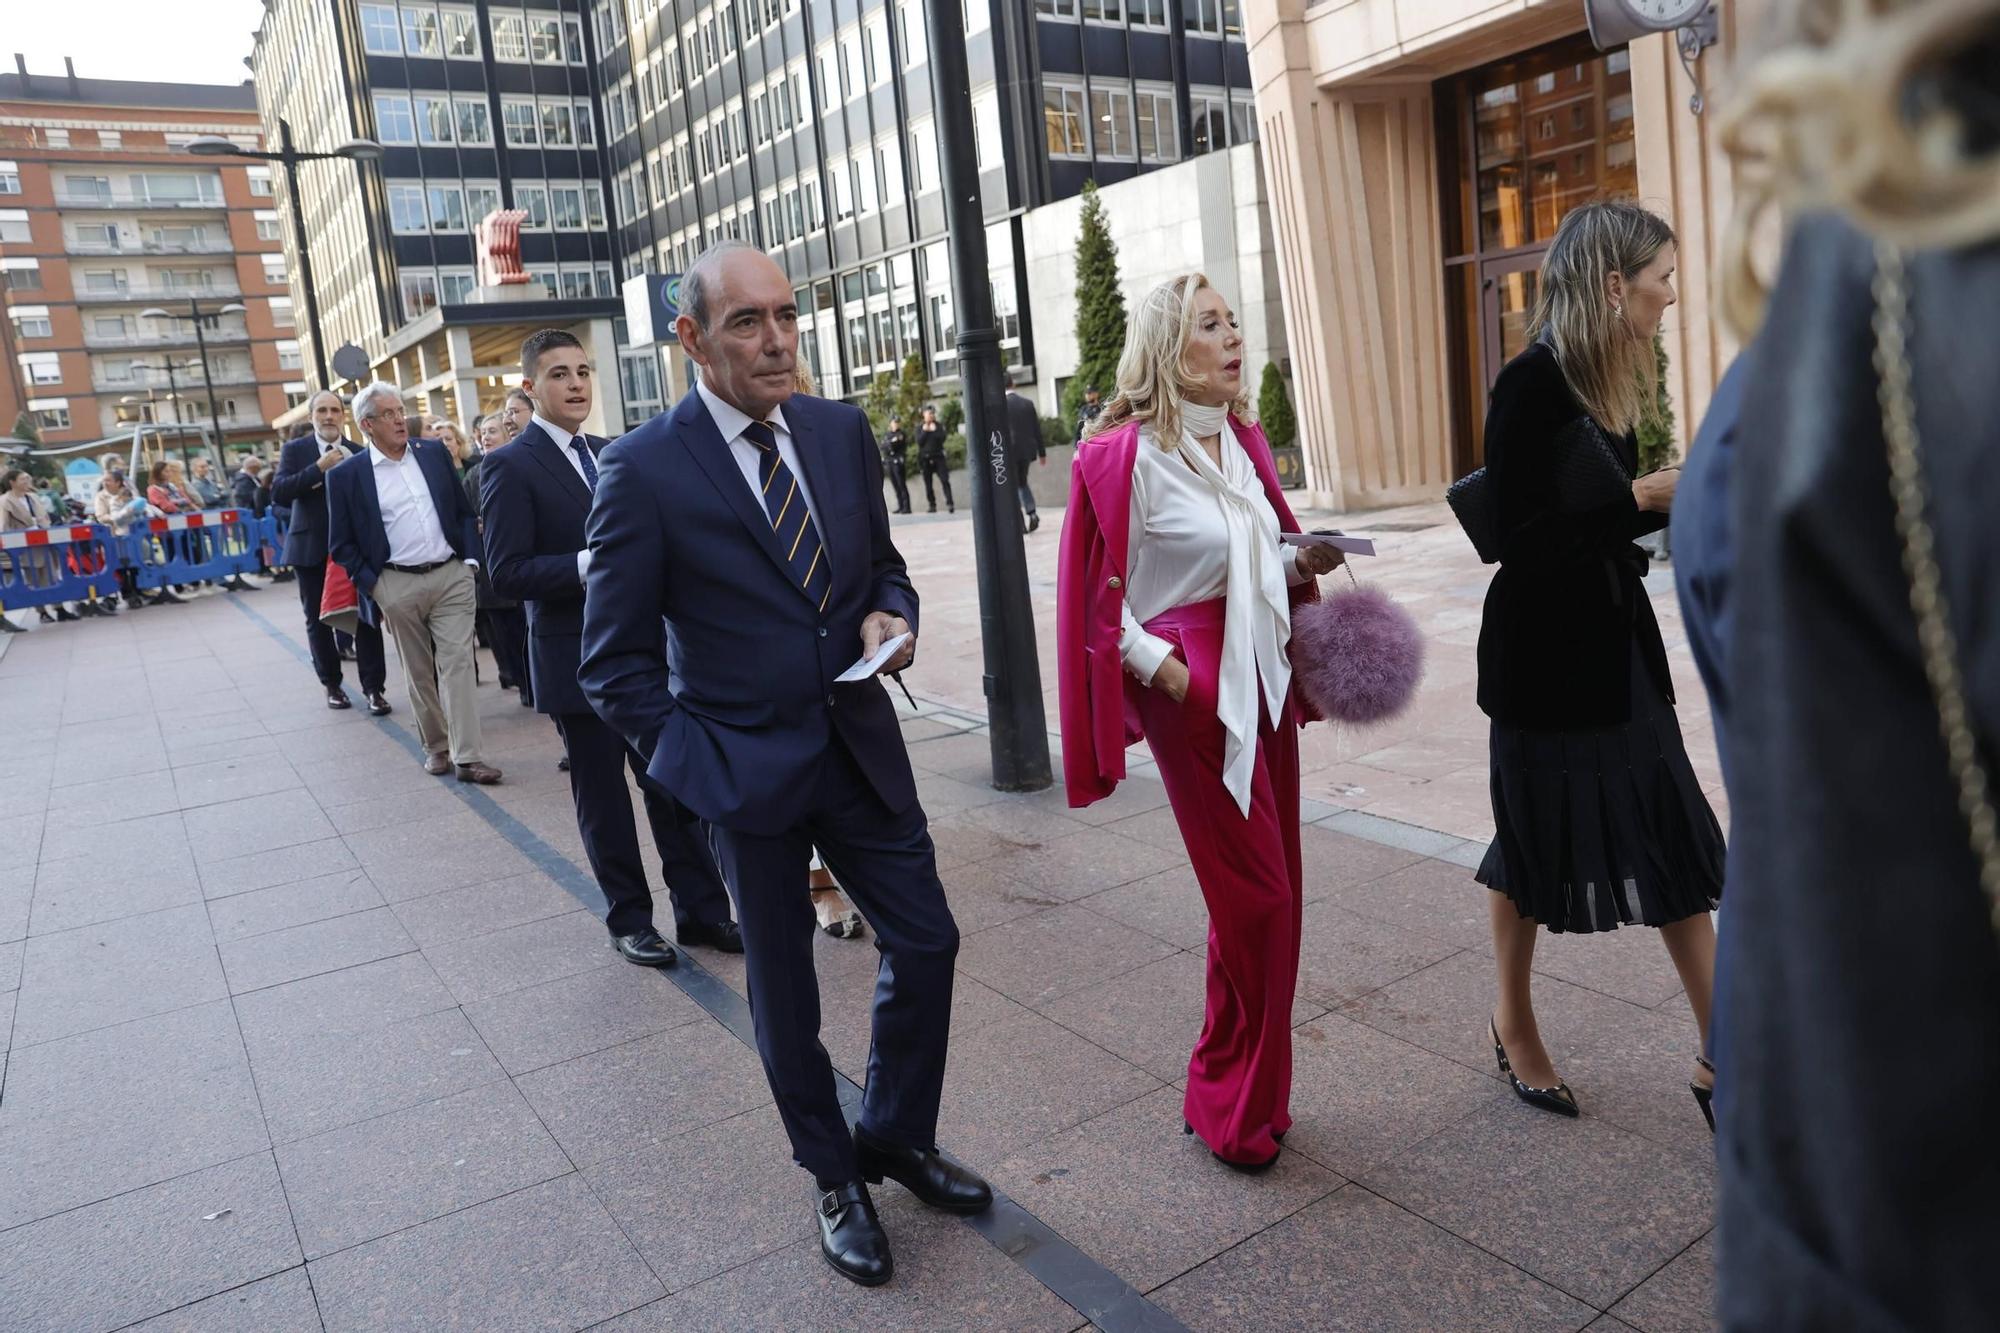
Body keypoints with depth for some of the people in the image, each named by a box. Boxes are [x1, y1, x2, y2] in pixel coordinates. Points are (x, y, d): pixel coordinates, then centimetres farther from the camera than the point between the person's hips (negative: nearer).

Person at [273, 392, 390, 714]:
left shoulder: (359, 453, 2)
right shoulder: (295, 449, 1)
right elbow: (278, 493, -13)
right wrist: (319, 468, -19)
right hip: (312, 549, 1)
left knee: (366, 616, -3)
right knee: (318, 620, 10)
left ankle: (373, 687, 4)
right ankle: (331, 684, 25)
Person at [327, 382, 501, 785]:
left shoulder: (435, 453, 7)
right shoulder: (346, 475, -2)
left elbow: (464, 510, 13)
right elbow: (341, 544, 3)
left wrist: (469, 558, 3)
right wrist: (370, 584, -6)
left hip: (451, 576, 1)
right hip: (398, 585, -1)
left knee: (457, 663, -5)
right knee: (419, 672, 8)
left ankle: (467, 757, -5)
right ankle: (435, 747, 23)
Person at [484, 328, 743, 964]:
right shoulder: (512, 466, -8)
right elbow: (507, 573, -15)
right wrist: (588, 564, -26)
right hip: (579, 661, -5)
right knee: (602, 797, 8)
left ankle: (702, 909, 19)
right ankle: (630, 919, 23)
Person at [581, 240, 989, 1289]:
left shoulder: (842, 431, 1)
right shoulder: (643, 471, -13)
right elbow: (614, 664, -9)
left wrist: (889, 616, -8)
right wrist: (700, 767, -14)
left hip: (860, 744, 4)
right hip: (749, 768, -4)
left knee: (926, 941, 10)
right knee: (784, 990, 13)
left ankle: (897, 1137, 36)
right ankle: (834, 1180, 37)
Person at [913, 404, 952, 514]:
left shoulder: (939, 425, 8)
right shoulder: (920, 428, 9)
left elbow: (942, 438, -6)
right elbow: (919, 441, -4)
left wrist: (934, 430, -13)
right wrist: (925, 431, -11)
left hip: (938, 456, -1)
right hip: (925, 458, 1)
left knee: (945, 480, -13)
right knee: (928, 484, 3)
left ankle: (950, 504, -18)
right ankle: (932, 505, 8)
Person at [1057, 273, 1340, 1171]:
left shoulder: (1243, 442, 10)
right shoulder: (1126, 455, -13)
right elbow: (1099, 597, -9)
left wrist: (1303, 564, 2)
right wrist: (1167, 672, -16)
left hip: (1263, 680, 8)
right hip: (1192, 691, -8)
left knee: (1273, 893, 13)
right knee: (1254, 895, -3)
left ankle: (1254, 1090, 30)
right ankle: (1230, 1102, 17)